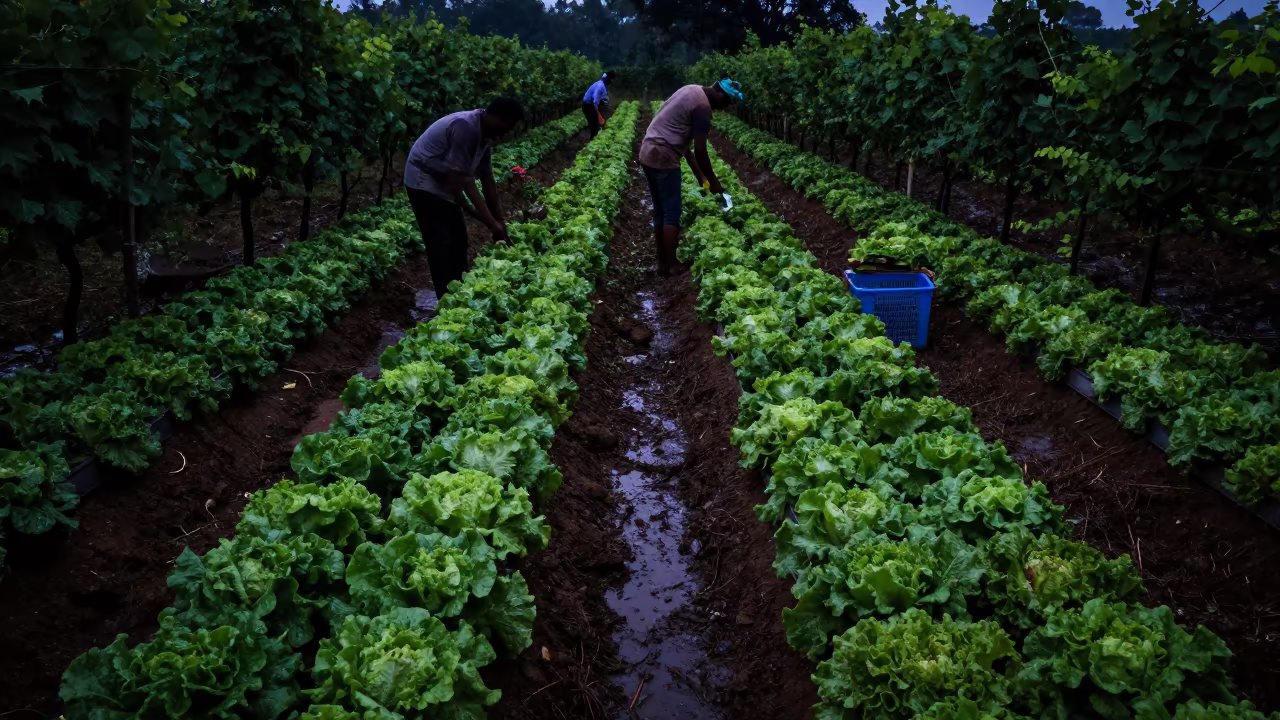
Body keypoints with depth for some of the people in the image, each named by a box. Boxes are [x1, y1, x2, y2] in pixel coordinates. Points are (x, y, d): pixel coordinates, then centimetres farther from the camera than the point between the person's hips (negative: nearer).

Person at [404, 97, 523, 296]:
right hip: (425, 181, -10)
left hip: (445, 182, 10)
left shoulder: (486, 135, -1)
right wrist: (490, 221, -27)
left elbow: (487, 180, 4)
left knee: (458, 238, 13)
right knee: (441, 244, -10)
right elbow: (459, 178, -30)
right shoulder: (465, 127, -30)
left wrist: (498, 221, 5)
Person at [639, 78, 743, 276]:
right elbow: (700, 151, -11)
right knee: (672, 213, -1)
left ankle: (662, 262, 19)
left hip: (649, 152, 10)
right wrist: (714, 182, 1)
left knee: (660, 212, 14)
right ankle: (671, 265, 5)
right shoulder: (703, 106, -13)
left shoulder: (692, 91, 17)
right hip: (662, 157, -10)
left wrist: (699, 175, 21)